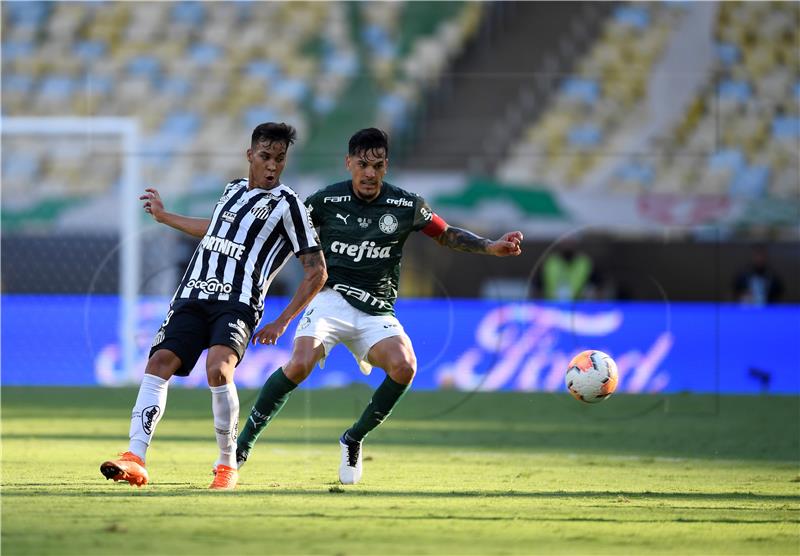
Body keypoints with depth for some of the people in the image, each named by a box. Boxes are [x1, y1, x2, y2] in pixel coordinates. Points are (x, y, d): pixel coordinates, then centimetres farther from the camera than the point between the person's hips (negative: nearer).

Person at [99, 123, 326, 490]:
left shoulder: (287, 205, 1)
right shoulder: (234, 190, 19)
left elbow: (316, 272, 1)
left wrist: (282, 322, -5)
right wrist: (164, 217, 48)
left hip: (237, 304, -6)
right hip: (192, 296, 6)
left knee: (218, 369, -29)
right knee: (159, 363, -14)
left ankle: (227, 465, -13)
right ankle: (135, 460, -20)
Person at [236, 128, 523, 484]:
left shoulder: (406, 206, 3)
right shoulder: (326, 201, -1)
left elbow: (447, 235, 16)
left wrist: (491, 247, 3)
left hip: (377, 312, 2)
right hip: (332, 298, -2)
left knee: (404, 366, -27)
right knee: (299, 365, -29)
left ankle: (353, 440, -4)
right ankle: (243, 444, -15)